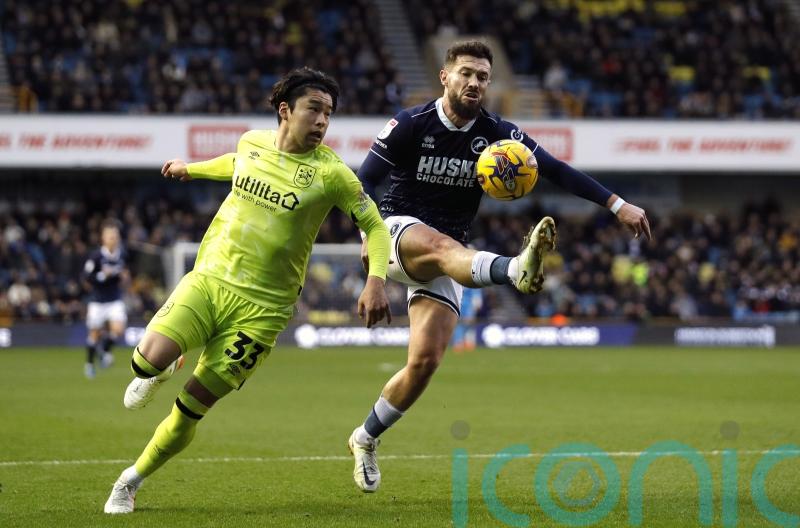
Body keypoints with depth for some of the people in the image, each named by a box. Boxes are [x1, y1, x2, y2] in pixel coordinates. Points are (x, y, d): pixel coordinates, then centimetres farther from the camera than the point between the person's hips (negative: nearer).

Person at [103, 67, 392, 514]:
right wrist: (192, 169, 41)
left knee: (191, 408, -4)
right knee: (148, 360, -22)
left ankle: (132, 482, 19)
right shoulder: (252, 142, 3)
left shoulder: (330, 172, -9)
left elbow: (375, 225, -3)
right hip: (208, 277, 3)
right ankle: (162, 369, 17)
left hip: (261, 306, -3)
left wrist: (376, 281, -19)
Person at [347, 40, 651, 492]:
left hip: (449, 253, 4)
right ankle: (517, 270, -73)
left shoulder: (497, 133, 1)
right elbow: (364, 183, -5)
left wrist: (617, 204, -14)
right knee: (443, 246, -39)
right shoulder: (410, 125, -6)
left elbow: (556, 170, -5)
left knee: (426, 360, -9)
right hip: (400, 232, -4)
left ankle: (366, 439, 13)